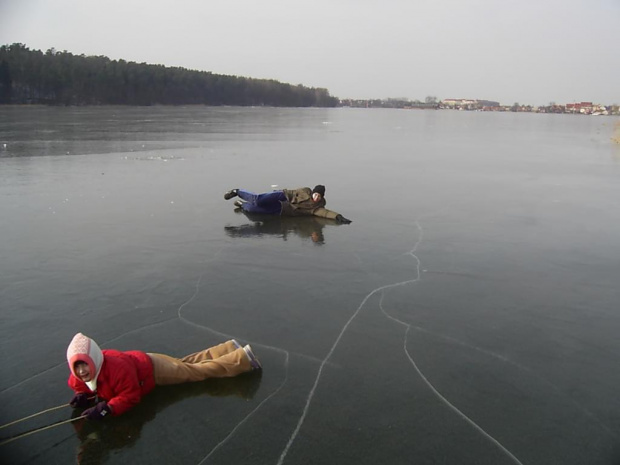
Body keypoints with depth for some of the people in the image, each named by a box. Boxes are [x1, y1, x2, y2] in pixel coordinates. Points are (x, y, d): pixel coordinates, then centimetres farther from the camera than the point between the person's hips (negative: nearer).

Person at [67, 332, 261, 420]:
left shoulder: (116, 369, -40)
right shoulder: (80, 373, -17)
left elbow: (130, 396, -33)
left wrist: (106, 408, -42)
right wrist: (81, 395, -16)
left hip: (153, 370, -7)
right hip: (142, 362, 7)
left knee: (200, 371, 3)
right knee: (186, 363, 23)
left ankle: (243, 357, 15)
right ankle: (230, 349, 36)